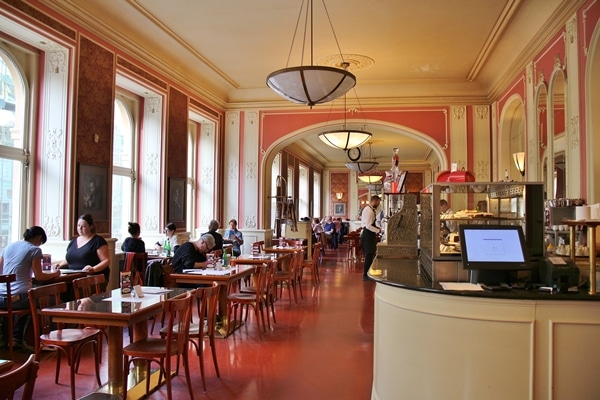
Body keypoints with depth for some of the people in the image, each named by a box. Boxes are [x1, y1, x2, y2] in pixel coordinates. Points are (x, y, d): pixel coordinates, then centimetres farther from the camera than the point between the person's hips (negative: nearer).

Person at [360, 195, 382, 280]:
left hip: (365, 233, 11)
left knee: (368, 255, 16)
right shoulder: (370, 211, -19)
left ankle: (366, 273, 23)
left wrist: (375, 227, 16)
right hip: (368, 235, -11)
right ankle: (365, 275, 2)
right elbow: (368, 226, -24)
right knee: (369, 255, -4)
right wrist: (378, 230, -14)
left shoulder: (367, 209, 14)